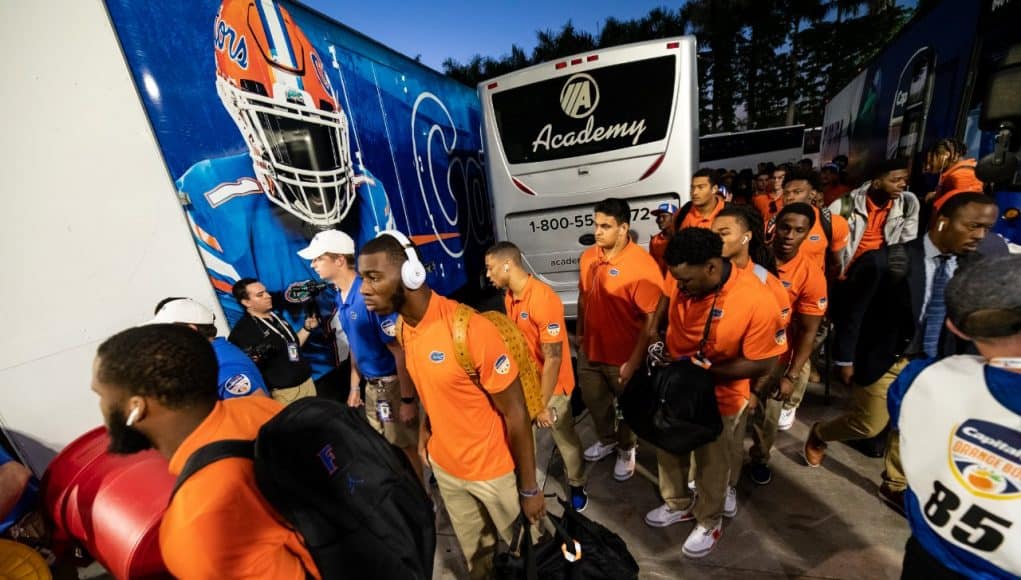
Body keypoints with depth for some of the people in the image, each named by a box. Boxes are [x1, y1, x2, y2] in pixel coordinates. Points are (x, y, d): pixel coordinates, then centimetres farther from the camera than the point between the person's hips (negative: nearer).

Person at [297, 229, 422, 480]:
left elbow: (400, 352, -23)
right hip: (371, 385, 8)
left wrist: (408, 399, -19)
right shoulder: (340, 297, 3)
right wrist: (355, 387, 15)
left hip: (393, 383, -8)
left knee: (408, 448, 10)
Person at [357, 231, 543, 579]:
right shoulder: (402, 327, -7)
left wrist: (529, 488, -14)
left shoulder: (471, 329, -30)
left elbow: (515, 413, -21)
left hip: (494, 469, -5)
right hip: (444, 464, 6)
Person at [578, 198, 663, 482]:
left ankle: (626, 449, 48)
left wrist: (635, 360, -21)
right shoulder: (588, 257, -3)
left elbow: (652, 317, -22)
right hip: (590, 350, 6)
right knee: (593, 399, 24)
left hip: (623, 356, -5)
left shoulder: (643, 265, -22)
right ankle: (607, 439, 54)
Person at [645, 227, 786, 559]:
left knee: (712, 464, 19)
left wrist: (702, 368, -24)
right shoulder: (678, 279, -17)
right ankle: (677, 505, 51)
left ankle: (709, 522, 48)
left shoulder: (756, 300, -29)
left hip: (719, 396, -4)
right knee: (668, 450, 23)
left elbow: (761, 364, -20)